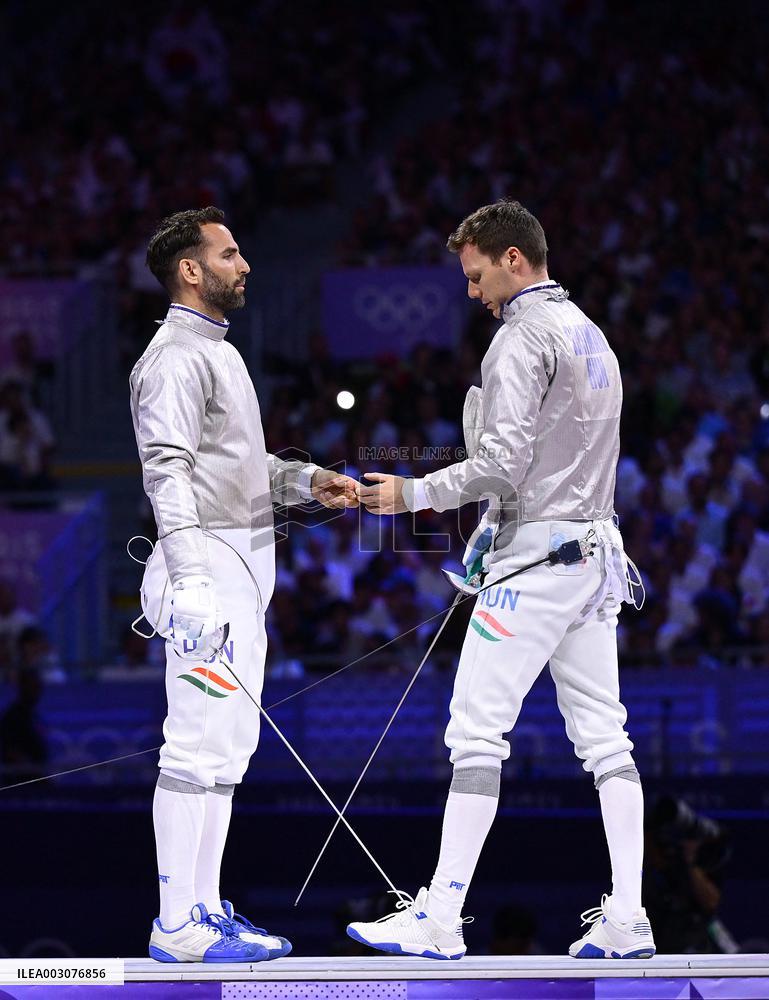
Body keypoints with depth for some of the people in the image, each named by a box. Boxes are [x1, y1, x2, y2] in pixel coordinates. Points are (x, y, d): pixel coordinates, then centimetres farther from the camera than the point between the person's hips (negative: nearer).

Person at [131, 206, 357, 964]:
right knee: (199, 749, -11)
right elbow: (168, 473, -22)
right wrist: (190, 582, -32)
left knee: (225, 747, 11)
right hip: (210, 568, -11)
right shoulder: (175, 359, -12)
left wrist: (307, 481, 10)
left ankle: (204, 911, 15)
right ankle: (179, 925, -11)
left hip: (241, 573, 11)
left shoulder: (215, 353, 20)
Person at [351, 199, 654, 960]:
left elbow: (502, 464, -19)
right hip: (595, 552, 9)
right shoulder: (592, 336, 17)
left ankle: (439, 920, -7)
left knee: (476, 734, -6)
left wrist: (413, 494, -10)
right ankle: (626, 919, 1)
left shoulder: (523, 338, -12)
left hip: (535, 555, -9)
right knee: (603, 740, 5)